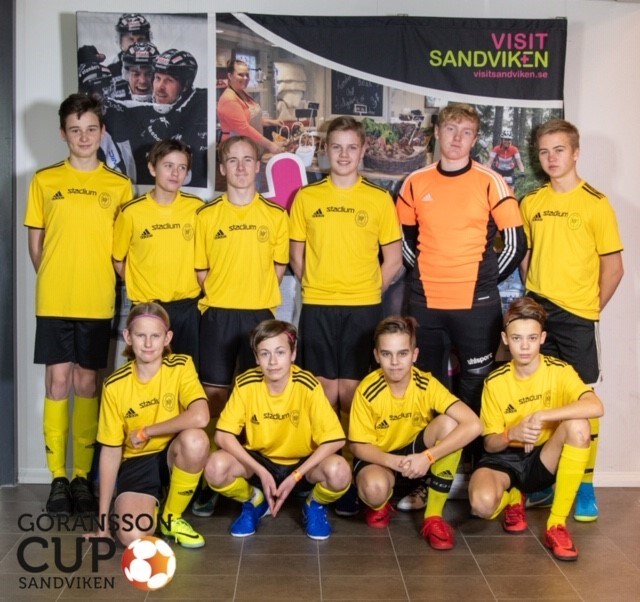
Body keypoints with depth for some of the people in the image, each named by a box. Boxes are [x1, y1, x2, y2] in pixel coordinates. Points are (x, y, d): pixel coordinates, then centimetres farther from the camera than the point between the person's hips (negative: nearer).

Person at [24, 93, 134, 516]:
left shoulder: (119, 186, 5)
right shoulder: (45, 181, 5)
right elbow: (35, 242, 10)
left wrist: (100, 280, -2)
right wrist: (54, 279, 2)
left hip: (97, 303, 0)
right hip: (54, 301, 0)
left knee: (87, 384, 6)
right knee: (58, 383, 2)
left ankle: (83, 476, 15)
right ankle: (58, 478, 10)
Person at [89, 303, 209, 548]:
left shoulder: (181, 367, -14)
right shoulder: (115, 385, -10)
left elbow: (200, 417, -32)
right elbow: (110, 451, -5)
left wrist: (145, 432, -21)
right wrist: (103, 521, -5)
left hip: (174, 455, 1)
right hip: (136, 462, 0)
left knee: (195, 439, -35)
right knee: (132, 536, -27)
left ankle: (171, 517, -8)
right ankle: (149, 504, 12)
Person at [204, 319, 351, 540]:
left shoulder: (307, 385, -21)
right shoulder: (246, 384, -16)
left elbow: (334, 439, -20)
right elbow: (223, 435, -14)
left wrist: (295, 476, -25)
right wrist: (261, 472, -23)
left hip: (302, 463, -1)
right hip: (259, 461, 2)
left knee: (339, 471, -32)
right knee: (216, 467, -27)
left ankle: (315, 504, 6)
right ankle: (255, 501, 7)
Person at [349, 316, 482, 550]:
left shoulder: (427, 384, -21)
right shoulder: (367, 391, -22)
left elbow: (473, 425, -30)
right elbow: (359, 446, -13)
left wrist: (427, 457, -37)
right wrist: (396, 462, -31)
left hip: (417, 452, 2)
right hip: (380, 458, -2)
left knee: (448, 423, -30)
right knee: (374, 489, -38)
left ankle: (433, 516, -16)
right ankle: (380, 504, 5)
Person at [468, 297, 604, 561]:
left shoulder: (559, 371, -10)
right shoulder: (495, 382, -6)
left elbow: (596, 406, -29)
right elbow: (490, 443, -5)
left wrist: (540, 416, -35)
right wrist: (512, 434, -28)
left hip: (544, 460, 0)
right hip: (505, 459, 0)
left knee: (577, 425, -32)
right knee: (482, 503, -33)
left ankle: (557, 524, -20)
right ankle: (514, 498, 10)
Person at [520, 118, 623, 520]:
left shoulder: (595, 203, -4)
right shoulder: (531, 203, 8)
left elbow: (613, 267, -3)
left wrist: (591, 309, -3)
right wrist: (533, 298, 6)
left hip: (576, 317, -4)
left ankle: (585, 488, 9)